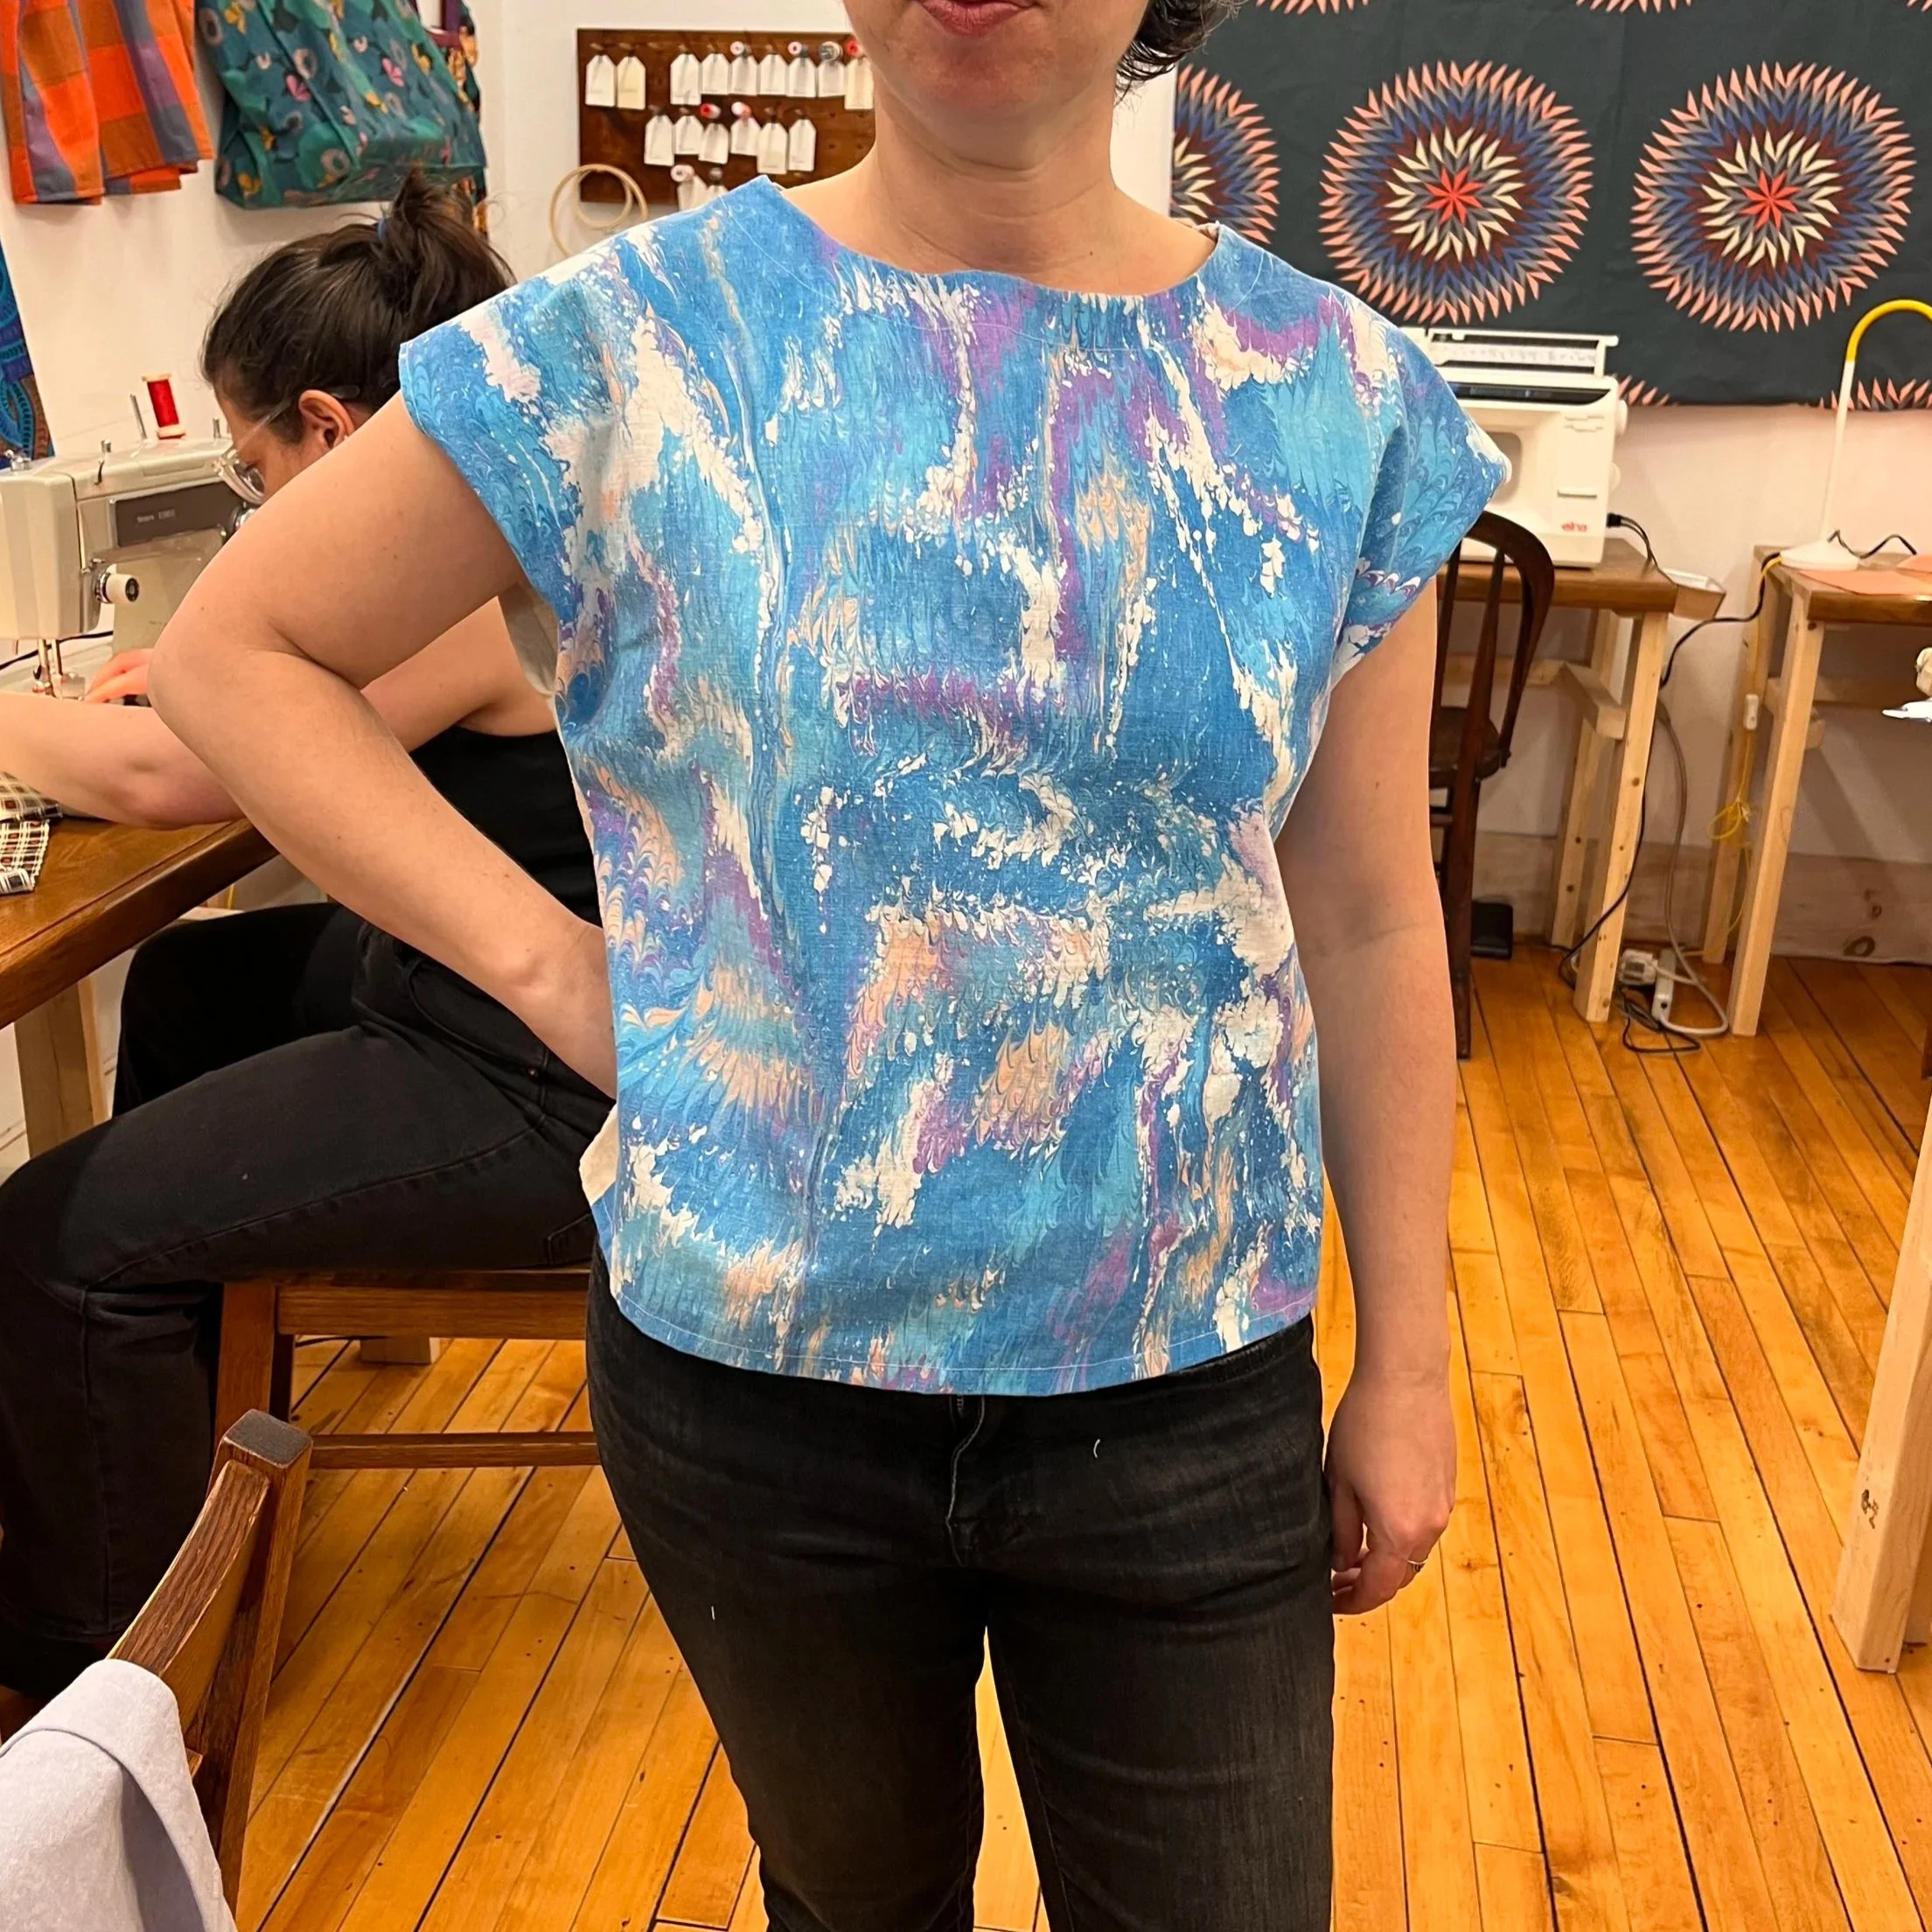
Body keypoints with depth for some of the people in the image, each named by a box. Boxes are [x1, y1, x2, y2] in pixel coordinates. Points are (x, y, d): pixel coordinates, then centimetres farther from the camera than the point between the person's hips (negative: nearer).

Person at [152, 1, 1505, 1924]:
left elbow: (1367, 926, 1)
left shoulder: (1335, 399, -3)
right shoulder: (642, 341, -8)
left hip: (1193, 1390, 1)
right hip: (755, 1376, 0)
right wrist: (541, 956, -11)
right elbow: (234, 648, 0)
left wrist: (1407, 1358, 4)